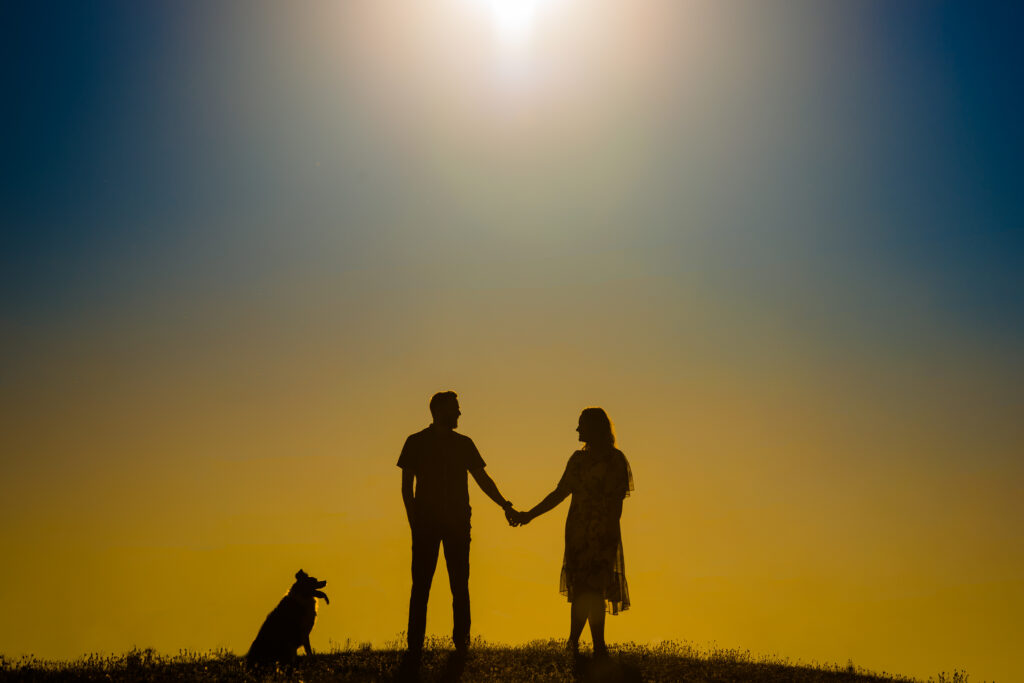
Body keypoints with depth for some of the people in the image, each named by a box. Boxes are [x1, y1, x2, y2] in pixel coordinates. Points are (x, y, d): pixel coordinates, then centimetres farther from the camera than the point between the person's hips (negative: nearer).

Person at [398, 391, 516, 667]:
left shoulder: (464, 444, 12)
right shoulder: (416, 442, 5)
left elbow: (483, 479, 13)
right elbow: (407, 486, 3)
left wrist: (504, 504, 2)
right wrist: (414, 520, -6)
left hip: (458, 523, 2)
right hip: (426, 523, -2)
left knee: (460, 587, 3)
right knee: (420, 587, -3)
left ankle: (461, 644, 13)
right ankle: (414, 648, 1)